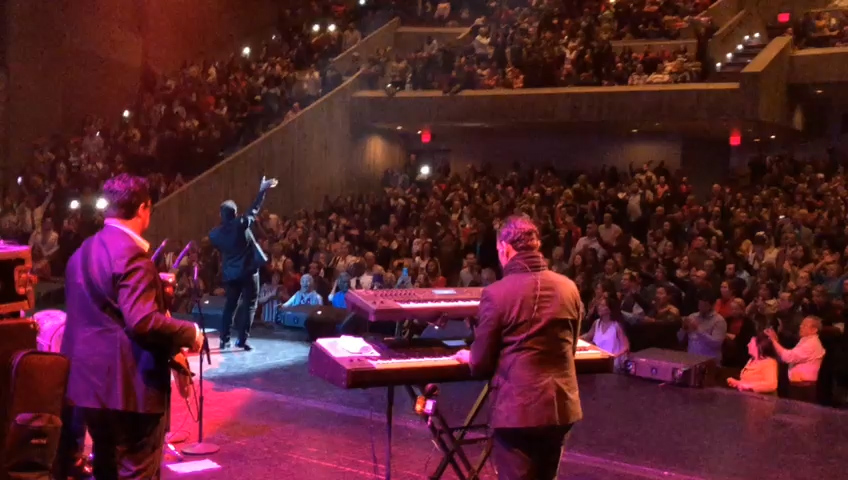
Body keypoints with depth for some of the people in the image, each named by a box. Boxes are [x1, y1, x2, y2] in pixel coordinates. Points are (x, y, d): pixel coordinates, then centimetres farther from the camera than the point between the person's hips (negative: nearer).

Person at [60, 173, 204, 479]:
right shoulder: (130, 253, -18)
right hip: (129, 387, -9)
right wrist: (190, 333, -13)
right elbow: (142, 321, -26)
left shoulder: (82, 251, 12)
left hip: (90, 381, 9)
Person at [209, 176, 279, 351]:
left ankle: (224, 339, 14)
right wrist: (263, 190, 6)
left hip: (230, 273, 4)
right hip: (248, 270, -4)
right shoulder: (241, 223, -13)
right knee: (249, 304, 4)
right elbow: (254, 209, -4)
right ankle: (242, 339, -2)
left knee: (230, 305, 17)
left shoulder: (214, 233, -4)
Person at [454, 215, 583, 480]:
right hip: (561, 406, 5)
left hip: (517, 409, -5)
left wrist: (468, 356, 16)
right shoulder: (569, 288, 2)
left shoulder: (497, 293, -12)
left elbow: (482, 364, -7)